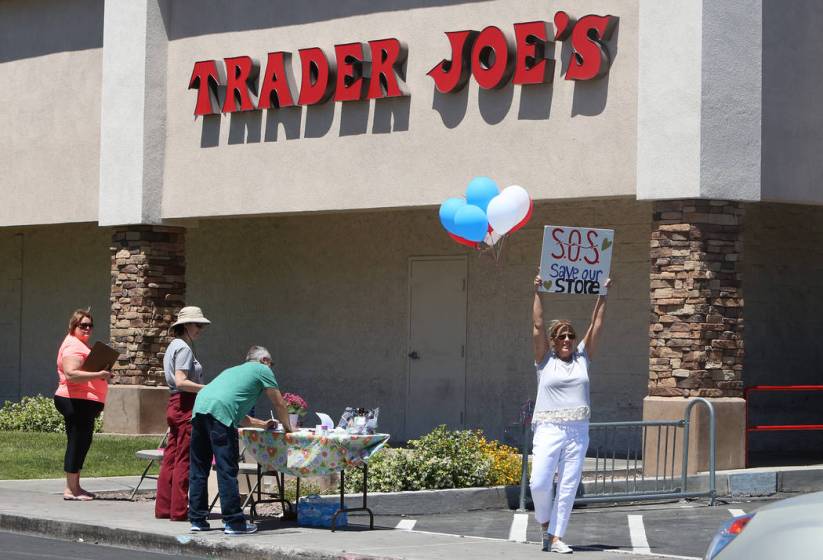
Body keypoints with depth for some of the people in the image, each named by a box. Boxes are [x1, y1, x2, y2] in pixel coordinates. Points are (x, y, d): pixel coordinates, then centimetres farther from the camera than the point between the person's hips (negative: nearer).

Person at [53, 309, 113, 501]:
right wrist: (98, 375, -27)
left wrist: (102, 375, 20)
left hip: (85, 403, 11)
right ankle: (71, 490, -4)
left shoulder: (82, 345, 21)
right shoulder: (73, 346, -14)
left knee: (82, 442, 15)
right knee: (77, 443, -8)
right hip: (77, 402, -11)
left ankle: (75, 487, 22)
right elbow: (71, 374, -27)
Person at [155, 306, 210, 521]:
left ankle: (163, 508, 13)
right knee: (184, 461, -6)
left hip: (174, 405, 10)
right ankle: (179, 510, -4)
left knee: (170, 459, 10)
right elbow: (181, 381, -20)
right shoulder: (184, 348, -11)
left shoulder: (174, 346, 19)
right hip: (186, 406, -10)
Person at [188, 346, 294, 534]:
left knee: (199, 469, 12)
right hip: (219, 412, -7)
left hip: (199, 406, 7)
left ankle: (197, 519, 15)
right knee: (227, 470, -6)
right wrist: (287, 427, 37)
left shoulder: (234, 370, 38)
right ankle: (233, 521, -5)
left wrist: (262, 424, 51)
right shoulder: (262, 370, 18)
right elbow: (279, 404, 21)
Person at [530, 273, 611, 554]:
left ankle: (555, 537, 5)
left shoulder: (582, 357, 12)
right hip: (548, 428, -3)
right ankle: (545, 522, 18)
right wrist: (537, 292, -3)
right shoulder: (545, 360, 5)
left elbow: (596, 324, 12)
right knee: (539, 483, -11)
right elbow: (538, 325, 0)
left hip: (578, 431, 3)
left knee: (568, 487, 1)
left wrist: (603, 294, 8)